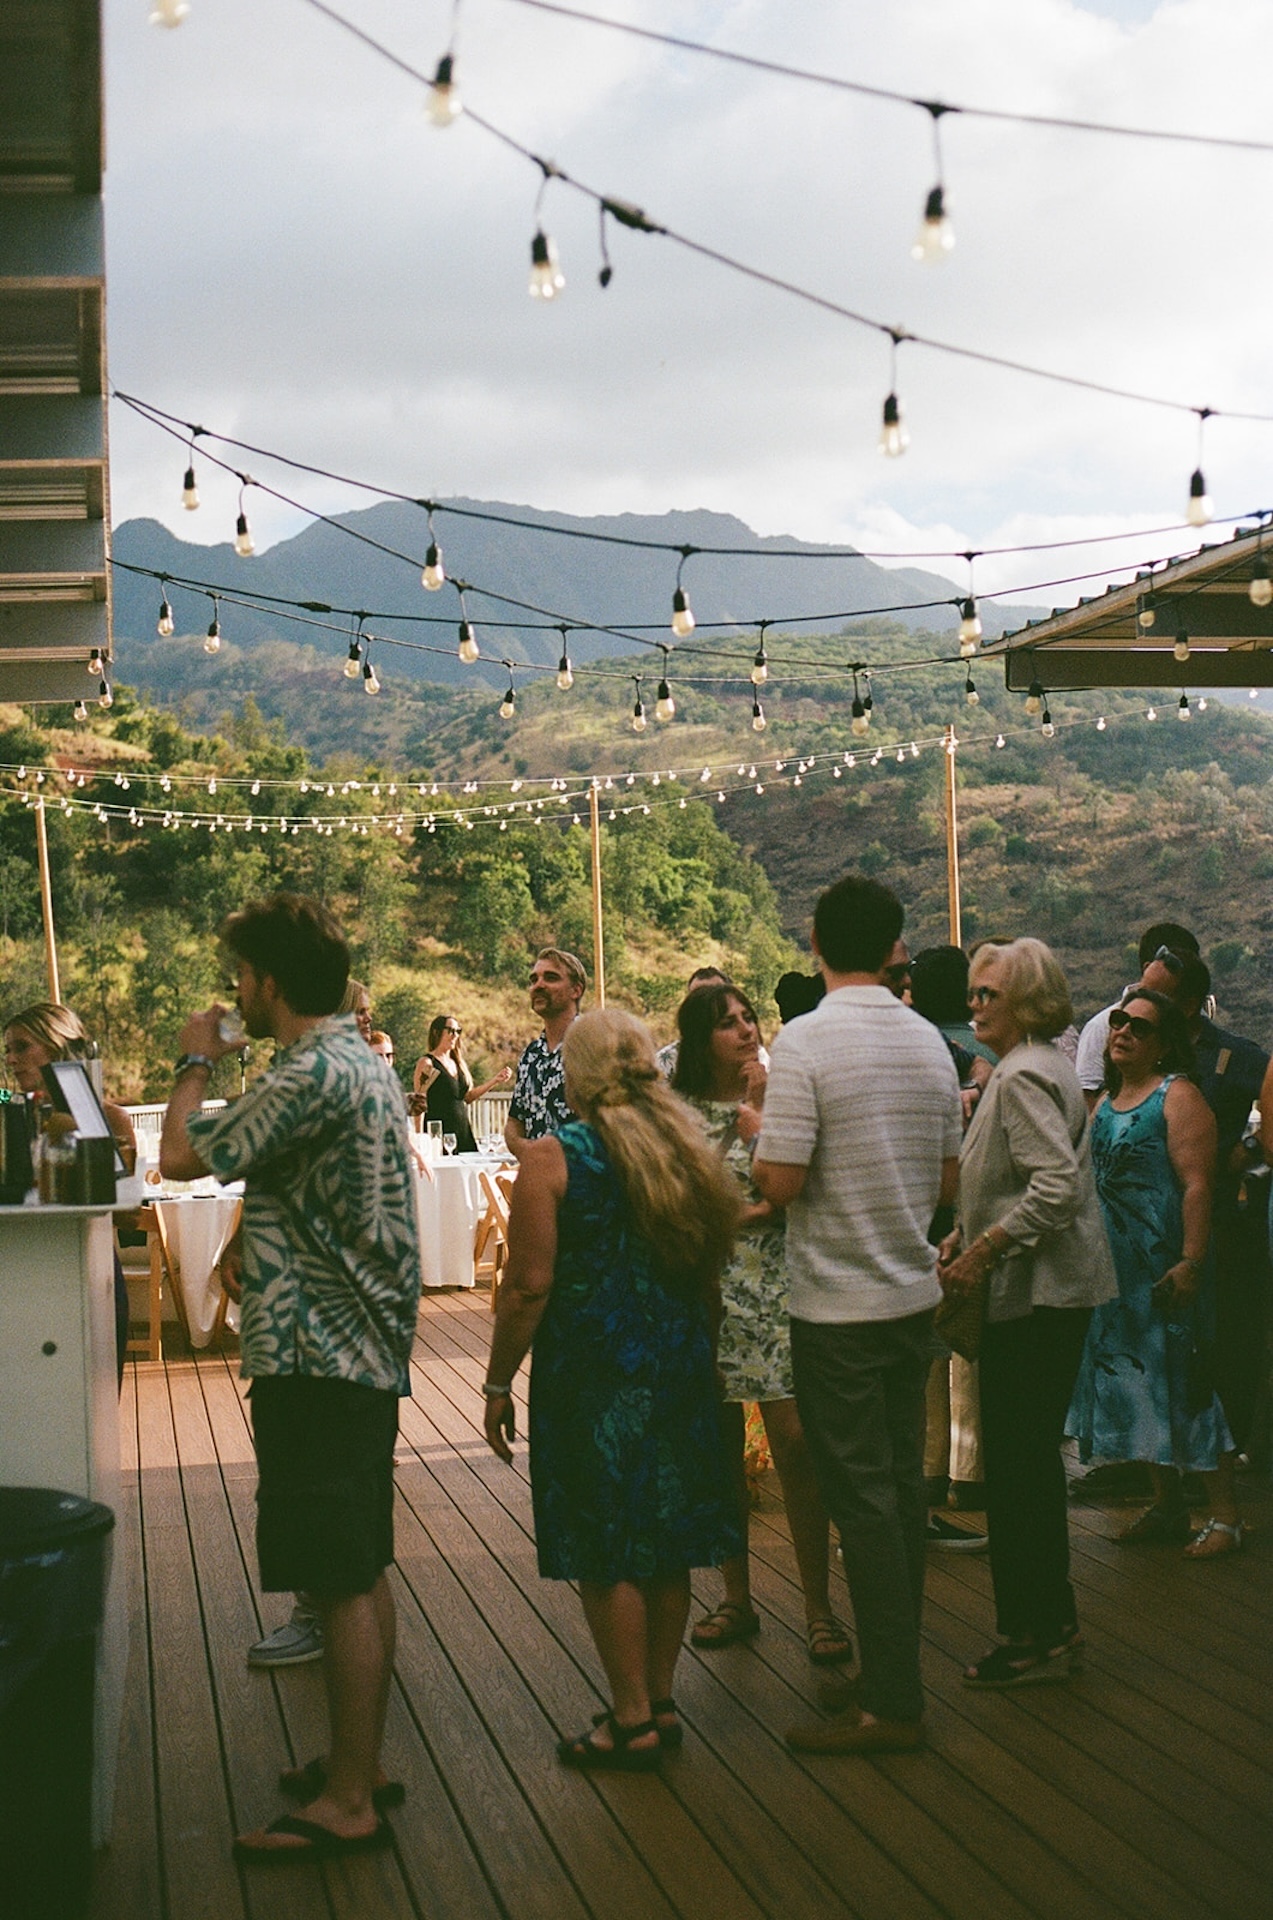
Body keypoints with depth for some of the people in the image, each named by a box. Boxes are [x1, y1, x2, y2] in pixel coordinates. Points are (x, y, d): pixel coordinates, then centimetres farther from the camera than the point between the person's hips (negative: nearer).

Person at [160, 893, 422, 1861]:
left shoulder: (313, 1075, -18)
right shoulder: (367, 1062, 14)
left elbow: (185, 1156, -16)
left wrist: (195, 1064, -1)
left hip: (319, 1357, -11)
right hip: (366, 1348, 11)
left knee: (344, 1583, -5)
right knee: (362, 1572, 16)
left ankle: (348, 1803, 1)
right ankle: (361, 1764, 27)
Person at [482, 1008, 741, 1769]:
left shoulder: (553, 1158, -10)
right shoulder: (691, 1150, 7)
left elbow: (530, 1284, -14)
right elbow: (714, 1273, 13)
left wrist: (499, 1383, -6)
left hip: (592, 1372, -6)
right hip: (680, 1365, 6)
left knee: (606, 1551, 2)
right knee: (667, 1545, 13)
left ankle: (633, 1720, 8)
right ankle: (661, 1701, 23)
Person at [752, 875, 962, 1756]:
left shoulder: (807, 1041, -16)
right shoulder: (929, 1041, 5)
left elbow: (780, 1180, -20)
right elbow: (949, 1181, 11)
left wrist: (761, 1136, -1)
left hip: (838, 1305, -6)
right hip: (915, 1293, 7)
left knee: (863, 1495, -2)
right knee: (902, 1480, 15)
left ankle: (892, 1704, 3)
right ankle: (895, 1662, 25)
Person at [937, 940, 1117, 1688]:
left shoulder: (1024, 1075, -17)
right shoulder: (1042, 1066, 16)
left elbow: (1057, 1186, -28)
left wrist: (984, 1252, -22)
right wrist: (966, 1235, 15)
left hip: (1036, 1293, -11)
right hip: (1051, 1289, 11)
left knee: (1019, 1464, -4)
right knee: (1030, 1458, 17)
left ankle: (1037, 1637, 3)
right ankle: (1053, 1622, 25)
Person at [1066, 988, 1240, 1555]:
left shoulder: (1177, 1096, -10)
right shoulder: (1106, 1104, 14)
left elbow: (1197, 1184, -17)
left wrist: (1191, 1263, -24)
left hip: (1165, 1268, -8)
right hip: (1115, 1267, 8)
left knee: (1182, 1381, -5)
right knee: (1135, 1380, 11)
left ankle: (1225, 1514, 2)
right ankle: (1167, 1506, 21)